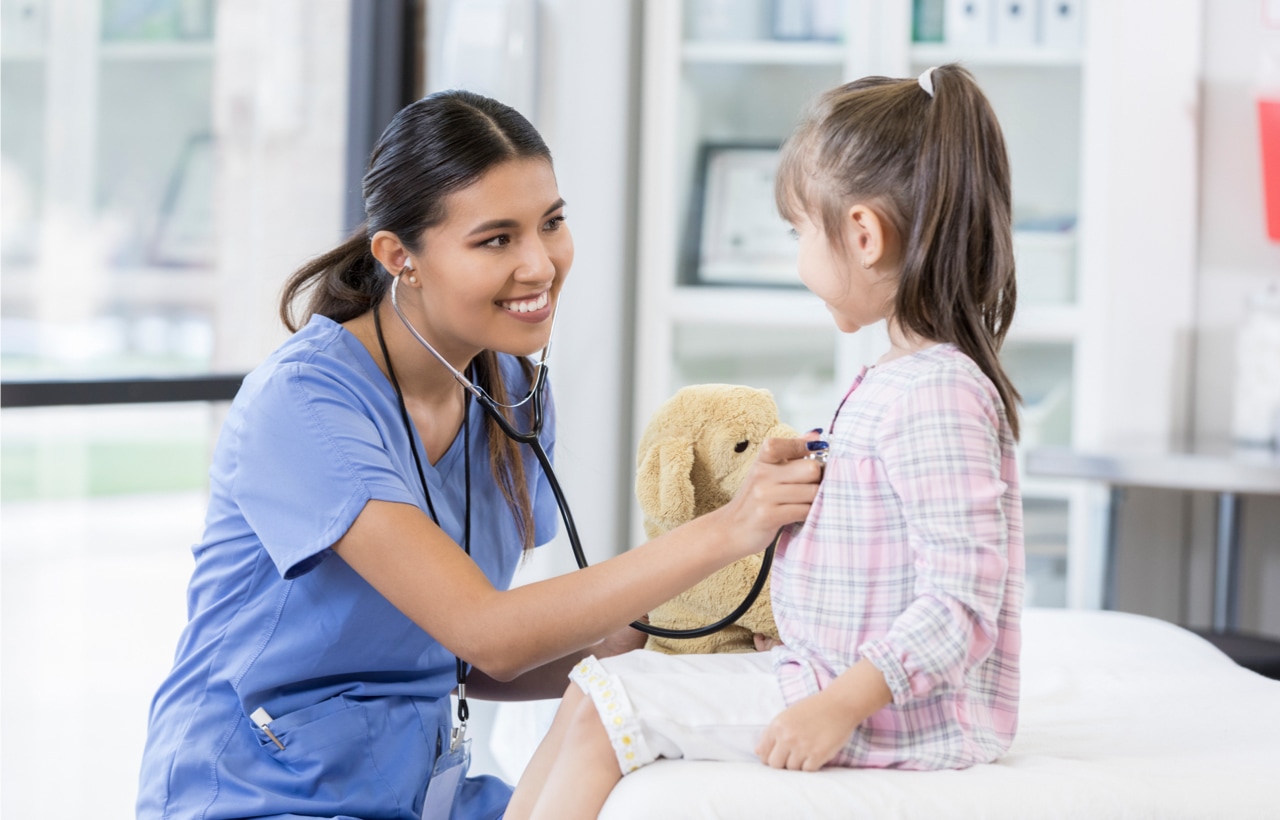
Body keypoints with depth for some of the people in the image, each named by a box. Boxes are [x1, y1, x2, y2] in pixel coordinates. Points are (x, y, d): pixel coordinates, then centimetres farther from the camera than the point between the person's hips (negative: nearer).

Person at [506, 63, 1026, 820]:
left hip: (888, 717, -10)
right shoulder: (900, 379, 11)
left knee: (601, 709, -11)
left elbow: (964, 604, -25)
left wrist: (839, 706, -27)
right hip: (832, 674, 10)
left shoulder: (935, 396, -21)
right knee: (599, 680, 11)